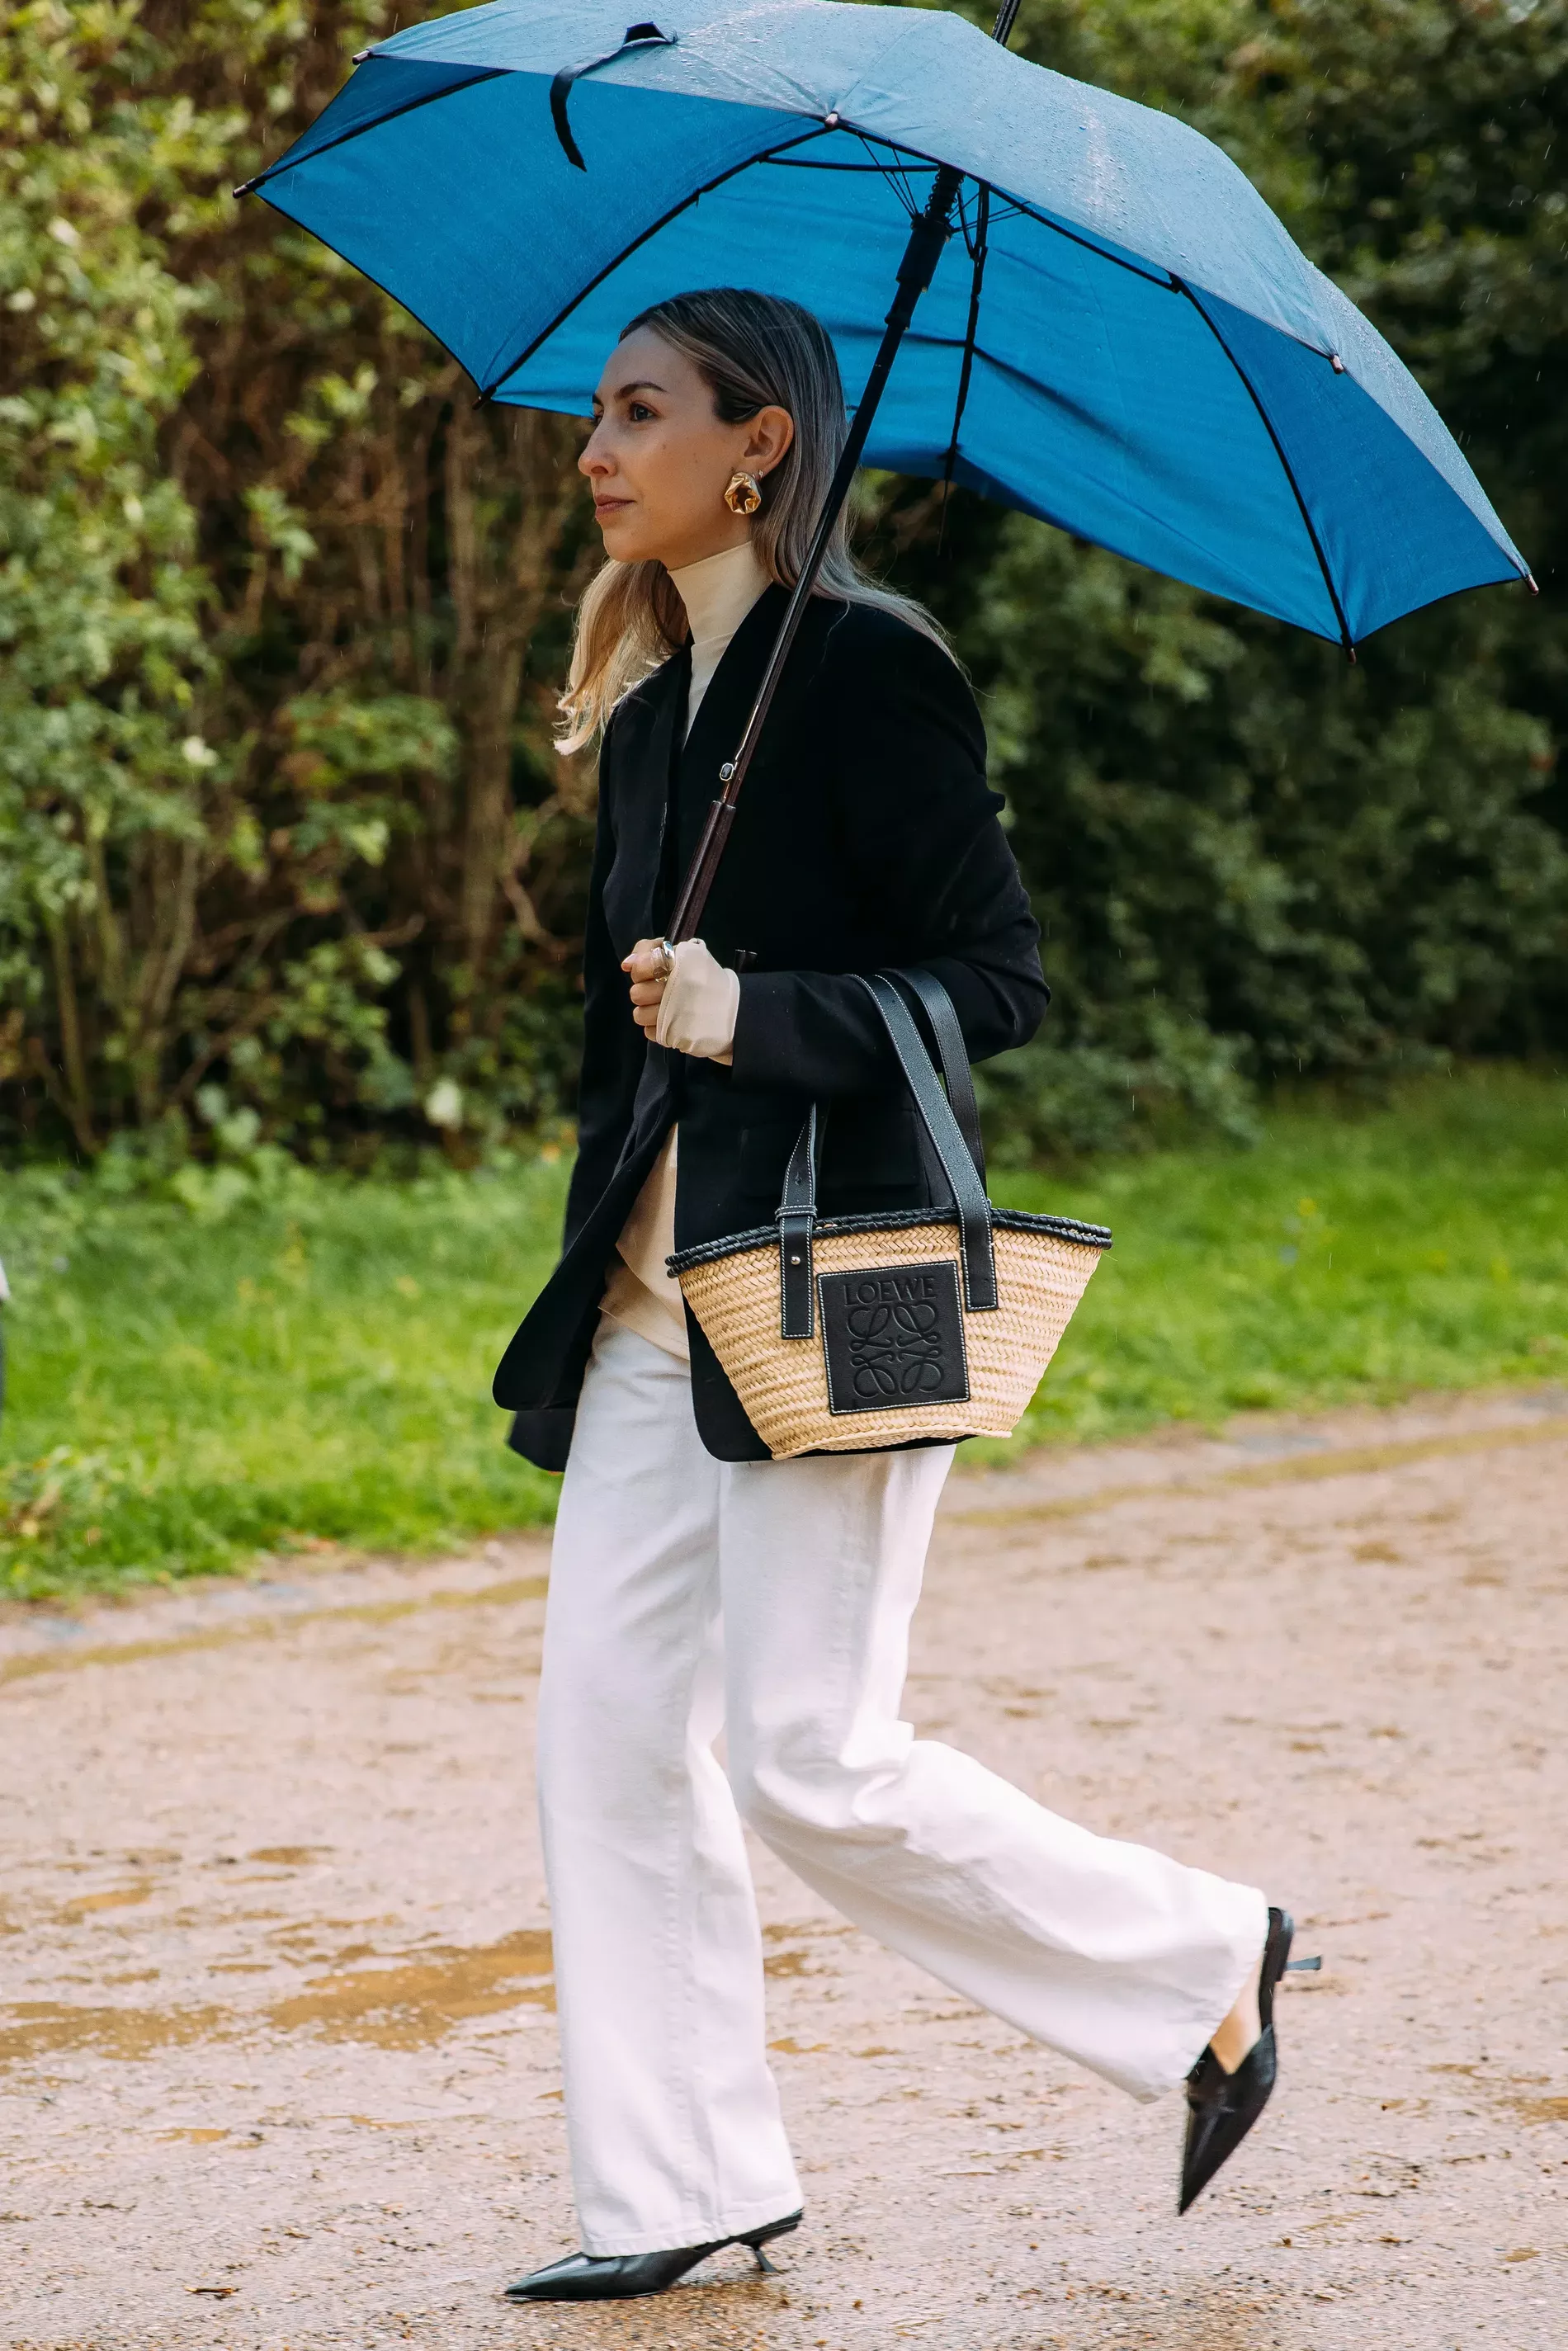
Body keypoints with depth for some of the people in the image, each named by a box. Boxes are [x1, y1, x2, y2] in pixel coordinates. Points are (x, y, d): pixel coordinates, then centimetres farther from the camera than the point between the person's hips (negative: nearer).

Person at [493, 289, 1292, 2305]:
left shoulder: (866, 665, -10)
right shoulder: (645, 706, 15)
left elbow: (995, 982, -12)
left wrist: (748, 1013, -22)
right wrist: (598, 1263, 20)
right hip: (655, 1304, 8)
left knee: (811, 1760, -8)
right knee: (607, 1729, 3)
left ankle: (1204, 1968, 12)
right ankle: (680, 2192, 12)